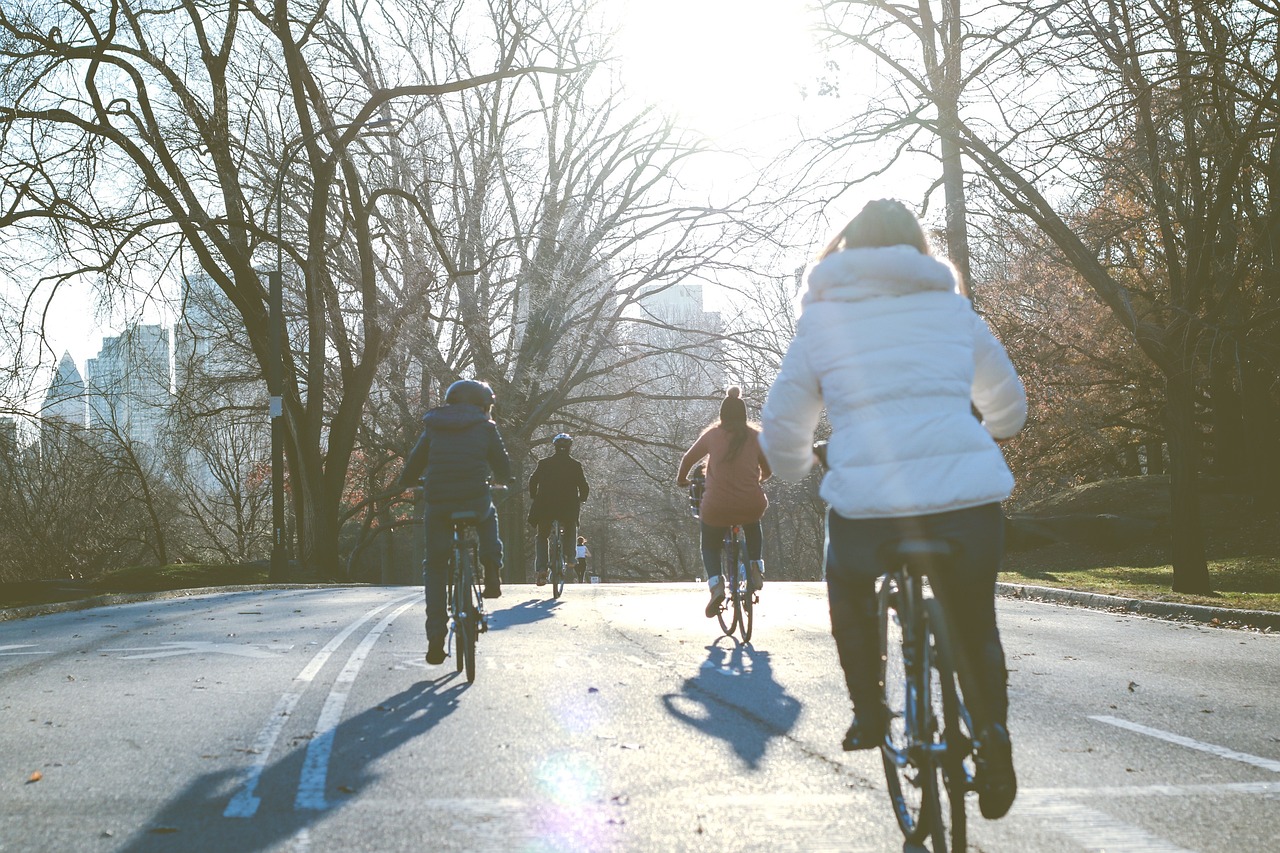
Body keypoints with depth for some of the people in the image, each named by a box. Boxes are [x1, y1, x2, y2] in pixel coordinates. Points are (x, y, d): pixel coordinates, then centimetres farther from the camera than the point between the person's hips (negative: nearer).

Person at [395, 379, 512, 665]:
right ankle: (492, 572, 19)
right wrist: (493, 478, 35)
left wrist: (403, 483, 37)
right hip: (476, 502, -1)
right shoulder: (485, 428, 8)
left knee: (435, 567, 12)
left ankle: (436, 638, 4)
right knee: (489, 518, 36)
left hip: (437, 506, 1)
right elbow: (504, 471, 12)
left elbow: (413, 465, 15)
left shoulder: (433, 428, 12)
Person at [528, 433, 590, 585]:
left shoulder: (544, 463, 4)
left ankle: (541, 569, -1)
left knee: (542, 537, 17)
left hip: (545, 507, 0)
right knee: (571, 530, 30)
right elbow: (584, 488, 0)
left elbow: (533, 482, 3)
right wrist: (581, 500, 20)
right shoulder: (575, 465, 1)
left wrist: (534, 498, 19)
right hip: (568, 508, 0)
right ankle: (568, 555, 9)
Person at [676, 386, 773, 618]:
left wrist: (682, 479, 34)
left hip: (717, 506, -1)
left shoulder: (712, 434, 3)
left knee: (710, 545, 23)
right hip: (752, 505, 1)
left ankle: (715, 584, -3)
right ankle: (756, 569, 16)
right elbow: (768, 470, 14)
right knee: (753, 527, 36)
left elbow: (689, 458, 14)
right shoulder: (756, 436, 5)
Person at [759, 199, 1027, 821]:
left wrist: (798, 469, 36)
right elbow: (1008, 406, 28)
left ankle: (868, 716, 22)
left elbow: (781, 434, 13)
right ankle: (992, 728, -2)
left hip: (866, 505, -1)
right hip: (971, 499, 1)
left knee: (848, 590, 30)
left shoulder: (821, 320, 11)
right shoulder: (952, 307, 16)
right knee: (975, 622, 21)